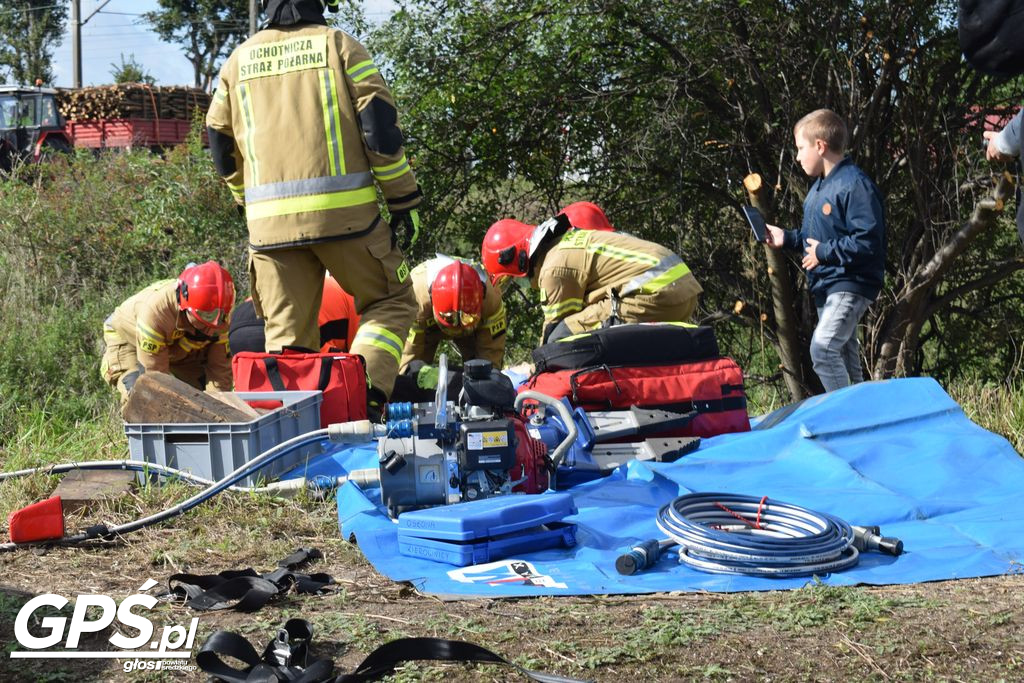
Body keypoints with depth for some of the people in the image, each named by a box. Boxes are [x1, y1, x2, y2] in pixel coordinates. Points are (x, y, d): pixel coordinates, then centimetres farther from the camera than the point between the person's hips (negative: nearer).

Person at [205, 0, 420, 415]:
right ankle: (364, 393, -9)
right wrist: (403, 198, 3)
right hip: (342, 211, -3)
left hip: (269, 221, 3)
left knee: (285, 333, 10)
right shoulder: (337, 45, 3)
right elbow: (379, 124, -3)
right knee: (390, 302, 11)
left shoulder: (238, 60, 15)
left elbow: (221, 143, 18)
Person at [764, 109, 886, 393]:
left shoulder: (855, 185, -19)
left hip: (851, 286, -11)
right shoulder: (819, 186, 14)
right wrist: (786, 238, 8)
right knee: (844, 355, 18)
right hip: (826, 286, 11)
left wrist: (824, 252, -20)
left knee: (823, 348, -23)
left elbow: (868, 241, -26)